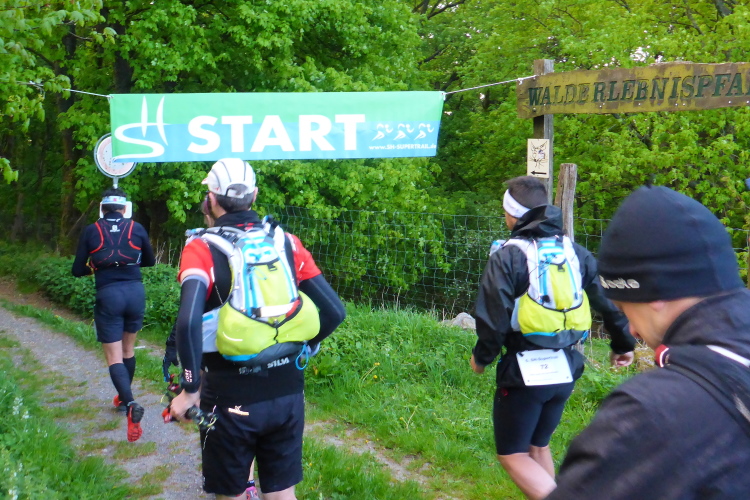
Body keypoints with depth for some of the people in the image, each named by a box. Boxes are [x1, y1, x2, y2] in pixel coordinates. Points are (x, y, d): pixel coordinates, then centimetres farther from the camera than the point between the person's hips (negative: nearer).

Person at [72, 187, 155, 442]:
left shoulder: (91, 231, 2)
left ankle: (130, 405, -21)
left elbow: (78, 270, 4)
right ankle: (124, 397, 36)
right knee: (128, 349, 21)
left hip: (108, 295, -2)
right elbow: (150, 261, 17)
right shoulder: (136, 228, 4)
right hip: (135, 291, 2)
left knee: (114, 357, 0)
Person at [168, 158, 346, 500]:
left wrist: (190, 389, -15)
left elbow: (189, 321, -26)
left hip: (232, 399, -3)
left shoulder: (201, 248, -10)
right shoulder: (287, 242, 1)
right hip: (287, 394, 3)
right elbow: (334, 312, 0)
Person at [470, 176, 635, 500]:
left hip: (524, 370, -6)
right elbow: (610, 299, 9)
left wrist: (482, 357, 3)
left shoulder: (508, 255, -11)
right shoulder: (574, 251, 6)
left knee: (512, 455, 7)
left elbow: (493, 318, -14)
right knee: (538, 446, 23)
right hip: (566, 368, 6)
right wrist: (623, 344, 23)